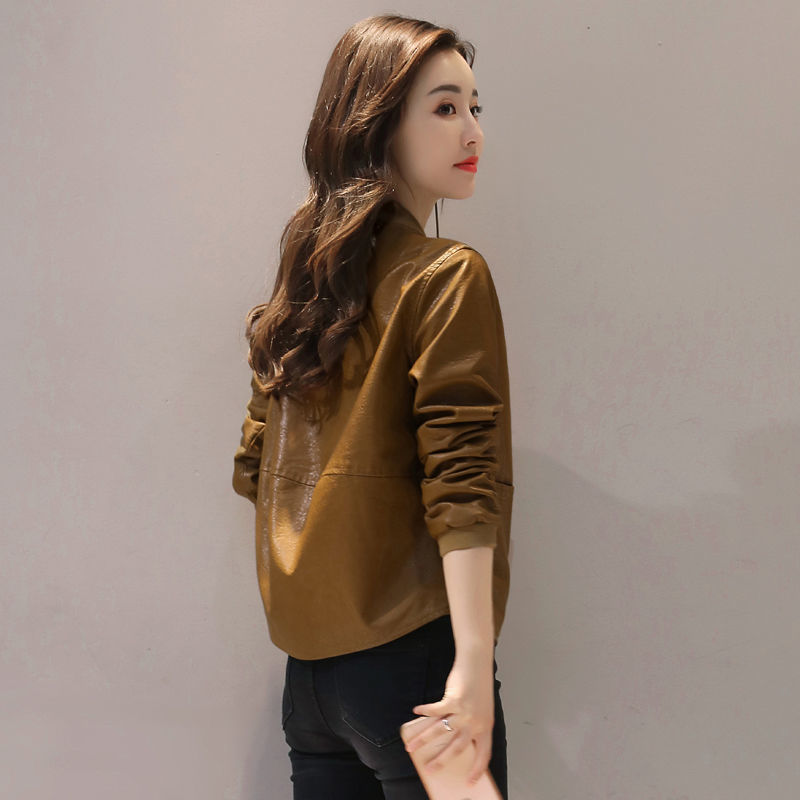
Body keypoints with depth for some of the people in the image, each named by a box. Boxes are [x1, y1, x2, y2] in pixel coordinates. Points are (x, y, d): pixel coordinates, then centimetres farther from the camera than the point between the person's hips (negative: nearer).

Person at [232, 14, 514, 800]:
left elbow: (257, 467, 14)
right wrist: (475, 661, -19)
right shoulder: (448, 274, -11)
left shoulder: (305, 273, 10)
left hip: (306, 658, 7)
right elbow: (461, 482, -18)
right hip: (406, 645, -7)